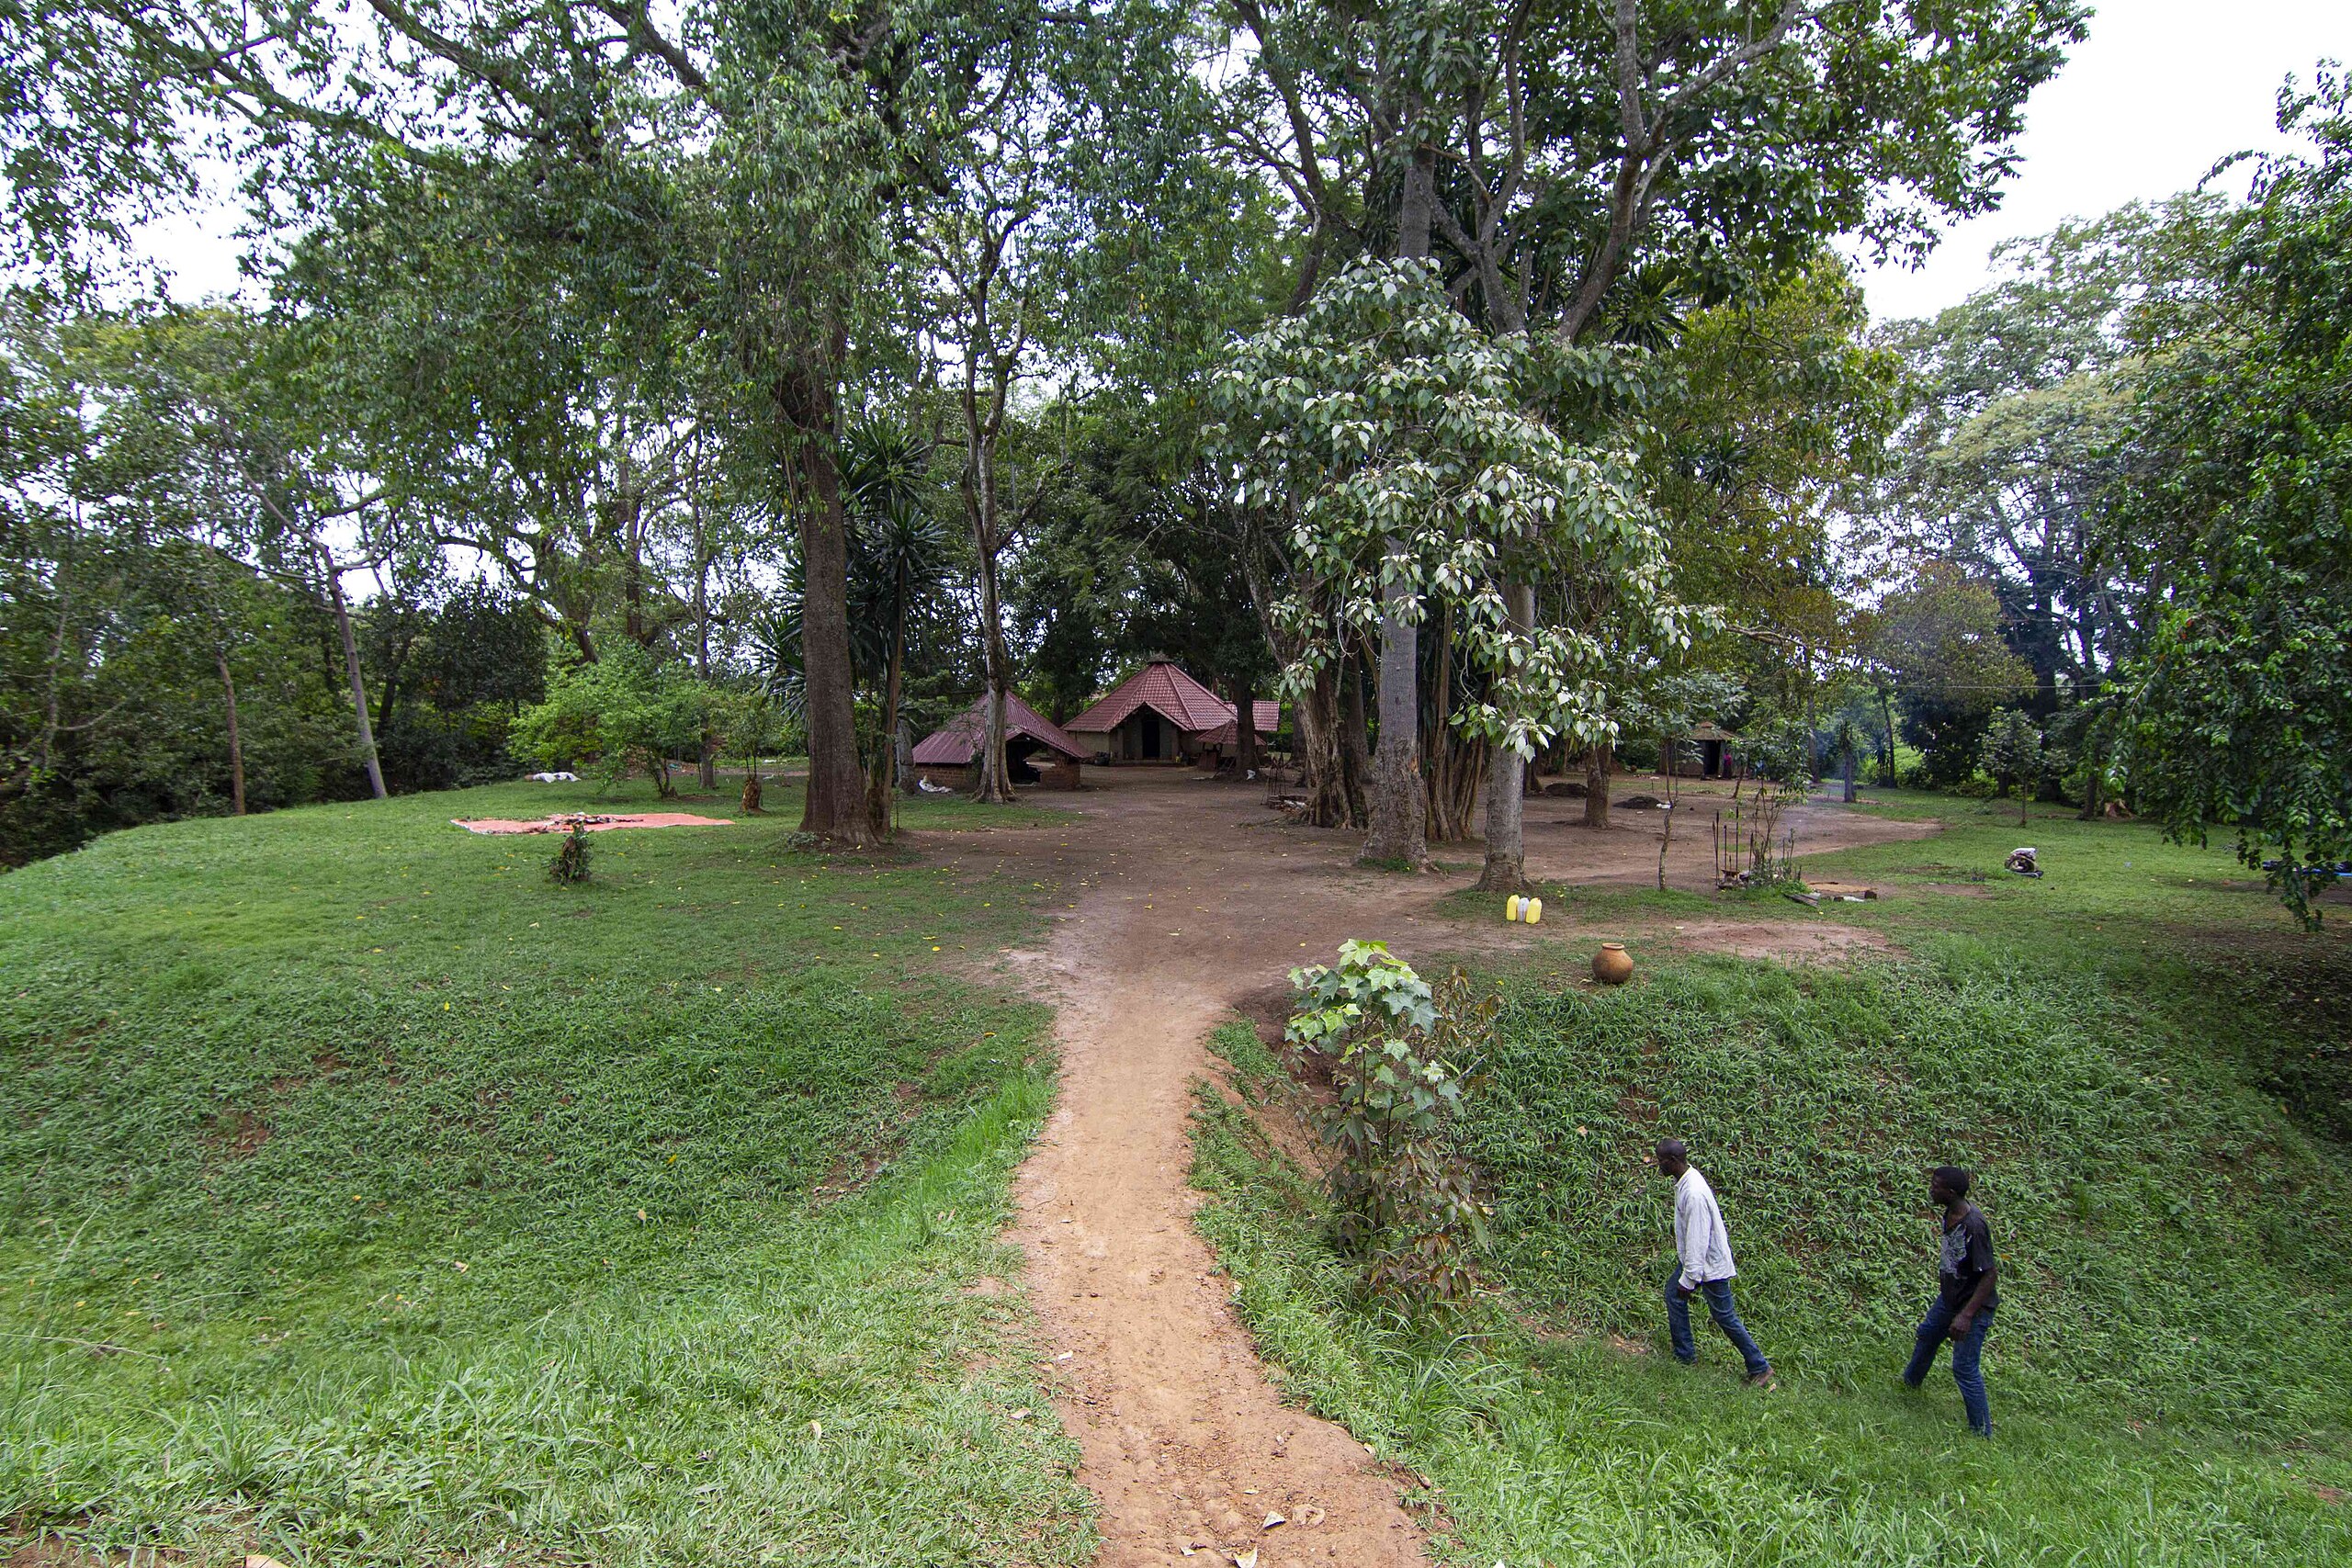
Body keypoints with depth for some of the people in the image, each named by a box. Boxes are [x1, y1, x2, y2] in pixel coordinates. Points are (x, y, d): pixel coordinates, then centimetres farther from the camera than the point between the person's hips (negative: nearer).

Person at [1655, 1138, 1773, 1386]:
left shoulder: (1694, 1193, -32)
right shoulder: (1684, 1181, -1)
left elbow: (1697, 1239, -30)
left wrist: (1689, 1279, -25)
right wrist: (1682, 1257, 24)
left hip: (1711, 1264, -10)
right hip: (1691, 1257, 10)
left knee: (1725, 1317, 2)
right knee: (1673, 1294, 15)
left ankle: (1759, 1368, 18)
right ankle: (1685, 1355, 27)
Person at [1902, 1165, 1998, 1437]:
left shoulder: (1973, 1225, -33)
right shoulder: (1951, 1212, -7)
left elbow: (1990, 1274, -29)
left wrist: (1966, 1316, -30)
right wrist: (1942, 1274, 24)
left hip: (1973, 1305, -10)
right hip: (1949, 1297, 10)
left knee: (1965, 1367, -3)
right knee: (1927, 1333, 28)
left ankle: (1982, 1433, 12)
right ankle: (1911, 1381, 54)